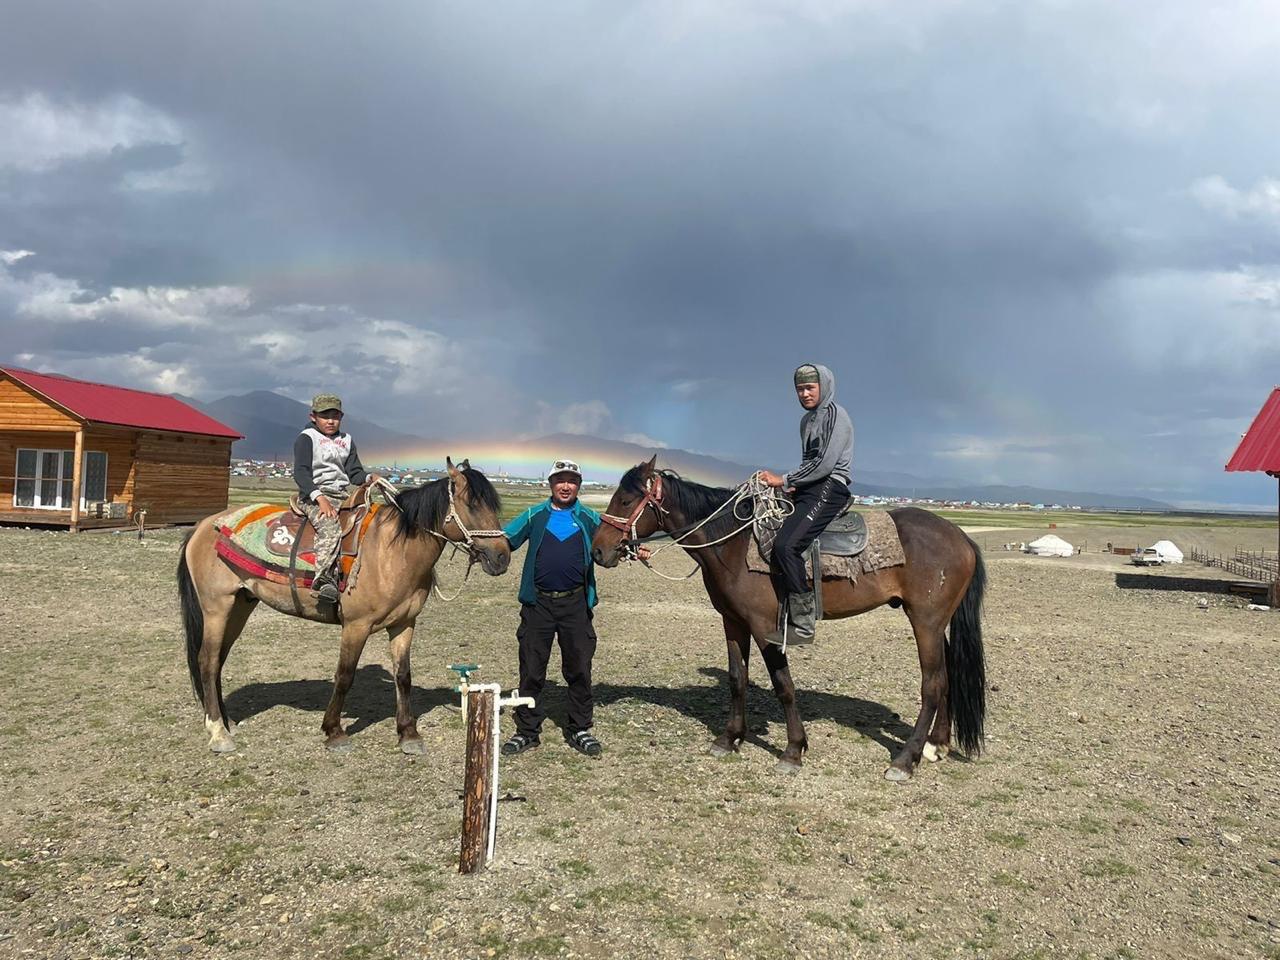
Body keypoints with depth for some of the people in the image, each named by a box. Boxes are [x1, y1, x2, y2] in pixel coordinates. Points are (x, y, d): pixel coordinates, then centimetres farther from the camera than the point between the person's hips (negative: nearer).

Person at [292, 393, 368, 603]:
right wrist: (320, 498, -22)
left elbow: (355, 472, 17)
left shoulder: (346, 440, 22)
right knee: (331, 528, -34)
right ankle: (323, 579, -41)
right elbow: (301, 472, -8)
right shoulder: (306, 438, 4)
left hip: (346, 493, 6)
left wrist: (369, 478, -8)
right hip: (315, 495, -6)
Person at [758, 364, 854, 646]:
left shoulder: (836, 415, -6)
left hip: (829, 489, -10)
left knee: (786, 545, -27)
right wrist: (794, 485, 8)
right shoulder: (807, 420, 21)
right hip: (807, 490, 10)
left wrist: (785, 480, -12)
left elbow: (825, 463, -16)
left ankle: (803, 625, -22)